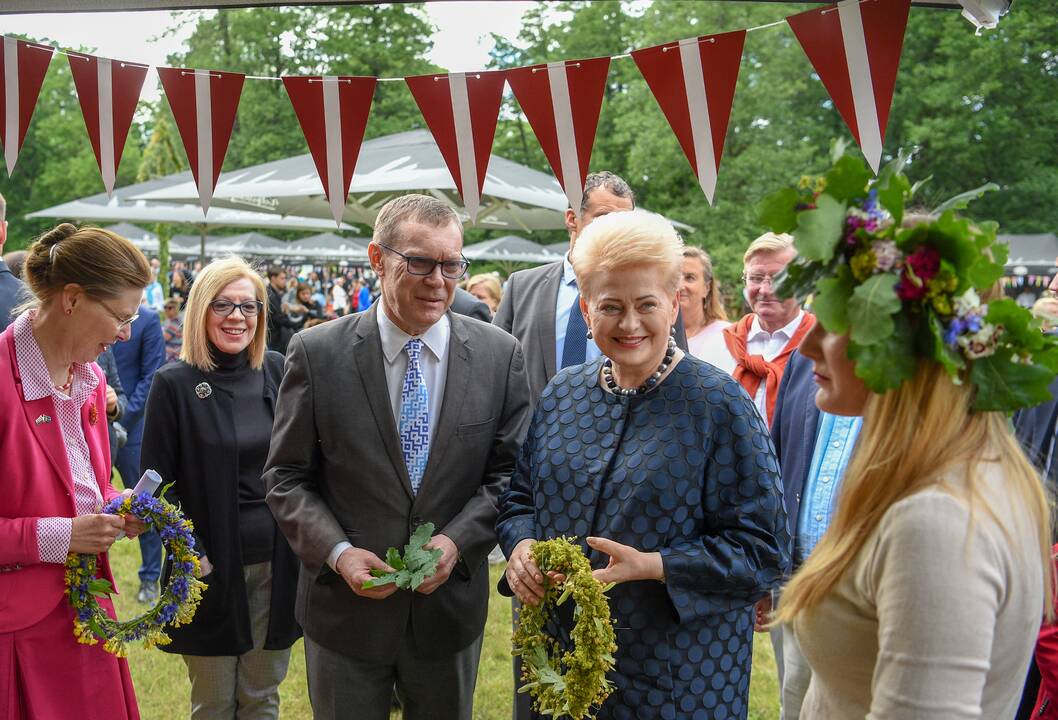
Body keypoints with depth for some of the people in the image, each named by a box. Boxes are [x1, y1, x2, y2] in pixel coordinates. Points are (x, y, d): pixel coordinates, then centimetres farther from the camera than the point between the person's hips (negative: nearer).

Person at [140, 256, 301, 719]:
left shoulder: (277, 372, 3)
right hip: (211, 566, -3)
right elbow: (157, 482, -5)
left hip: (277, 562, 3)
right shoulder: (175, 384, -7)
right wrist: (191, 554, -12)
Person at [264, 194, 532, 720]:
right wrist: (338, 552, -17)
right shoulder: (317, 352, -8)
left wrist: (456, 541, -16)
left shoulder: (500, 355, -5)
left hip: (451, 606, 1)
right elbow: (287, 477, -4)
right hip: (345, 606, -1)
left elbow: (510, 473, -1)